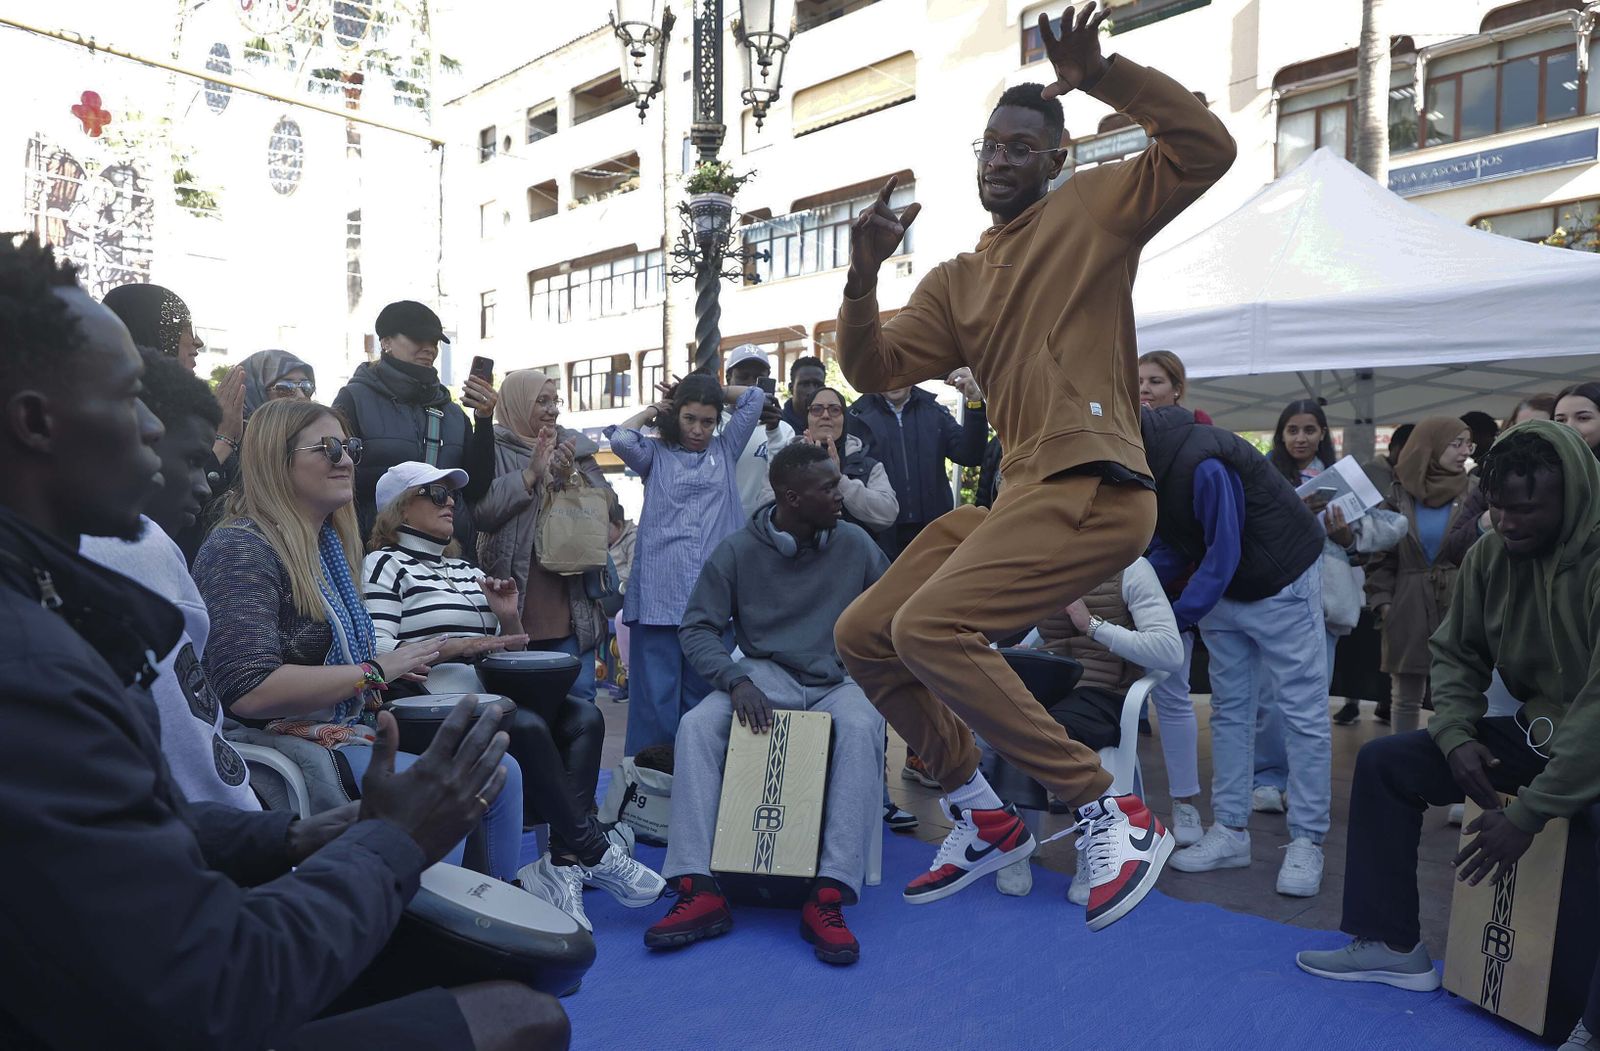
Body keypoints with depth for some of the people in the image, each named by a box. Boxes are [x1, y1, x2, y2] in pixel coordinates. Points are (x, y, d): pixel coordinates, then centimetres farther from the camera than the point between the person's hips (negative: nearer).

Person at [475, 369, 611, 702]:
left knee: (579, 694, 2)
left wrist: (572, 477, -8)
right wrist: (531, 473, -15)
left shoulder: (574, 447, 15)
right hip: (514, 599, -3)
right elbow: (482, 511, -12)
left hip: (570, 599, 3)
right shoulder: (493, 449, 1)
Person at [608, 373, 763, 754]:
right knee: (655, 697, -3)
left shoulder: (725, 451, 17)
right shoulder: (656, 454, 13)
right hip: (659, 597, -2)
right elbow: (621, 439, -7)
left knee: (702, 699, 7)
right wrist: (653, 408, 9)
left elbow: (754, 397, 14)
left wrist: (712, 390, 19)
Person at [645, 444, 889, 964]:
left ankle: (828, 899, -36)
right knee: (696, 725, -28)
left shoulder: (854, 543, 1)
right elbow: (697, 628, -3)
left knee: (861, 728, -35)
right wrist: (736, 680, -21)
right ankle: (699, 891, -29)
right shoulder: (738, 551, -3)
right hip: (765, 677, 1)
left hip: (838, 681, 0)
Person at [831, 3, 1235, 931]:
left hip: (1092, 488, -8)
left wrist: (1102, 76, -12)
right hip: (1015, 497, 8)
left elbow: (1206, 150, -8)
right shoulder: (955, 281, 21)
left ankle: (1113, 813, -12)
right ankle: (985, 819, 17)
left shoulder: (1092, 210, 6)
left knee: (928, 628, -26)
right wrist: (864, 277, -2)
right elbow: (876, 371, 12)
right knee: (862, 636, 6)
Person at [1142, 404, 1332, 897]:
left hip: (1281, 581, -8)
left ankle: (1307, 841, 6)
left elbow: (1222, 555, -29)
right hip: (1223, 590, 8)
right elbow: (1174, 550, 1)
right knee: (1230, 709, 10)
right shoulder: (1146, 465, -5)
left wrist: (1172, 620, -28)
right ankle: (1230, 830, 17)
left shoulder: (1202, 463, -32)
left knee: (1302, 711, -2)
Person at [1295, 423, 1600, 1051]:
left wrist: (1528, 812, -28)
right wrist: (1457, 737, -12)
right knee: (1384, 762, 3)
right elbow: (1456, 654, 5)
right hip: (1534, 731, 7)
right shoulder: (1490, 556, -5)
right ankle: (1393, 944, 11)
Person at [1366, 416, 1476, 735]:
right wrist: (1382, 601, -3)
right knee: (1406, 697, 9)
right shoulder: (1398, 495, 5)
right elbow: (1381, 555, 5)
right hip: (1409, 608, 1)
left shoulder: (1475, 493, 4)